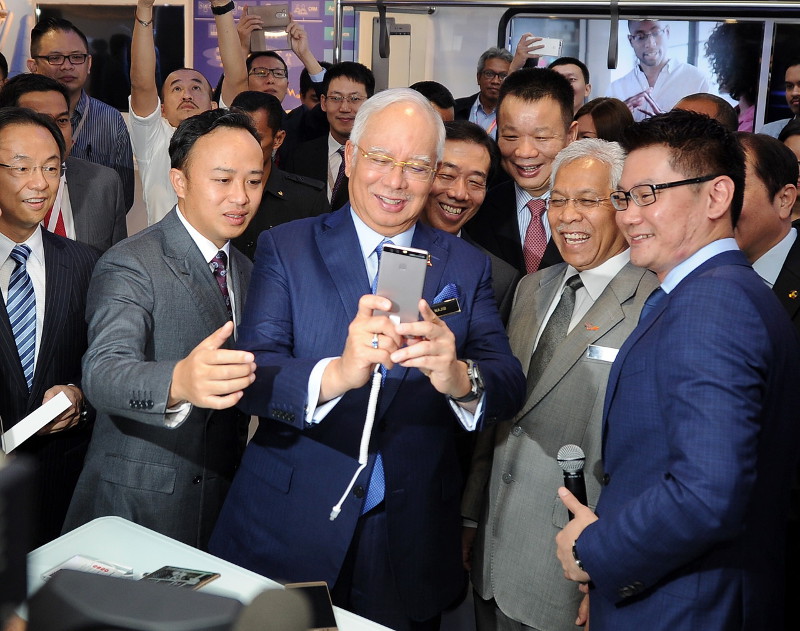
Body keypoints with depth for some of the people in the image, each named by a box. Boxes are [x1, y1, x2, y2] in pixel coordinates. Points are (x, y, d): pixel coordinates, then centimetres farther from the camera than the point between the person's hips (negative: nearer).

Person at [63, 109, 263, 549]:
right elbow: (103, 375, -31)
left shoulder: (244, 269, 9)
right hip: (136, 507, -6)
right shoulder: (129, 266, -15)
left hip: (222, 499, 7)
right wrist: (179, 383, -51)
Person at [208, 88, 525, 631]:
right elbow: (251, 374, -16)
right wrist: (335, 374, -37)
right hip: (289, 531, -1)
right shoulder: (286, 249, -4)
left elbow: (508, 385, -9)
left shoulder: (466, 267, 2)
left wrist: (459, 378, -32)